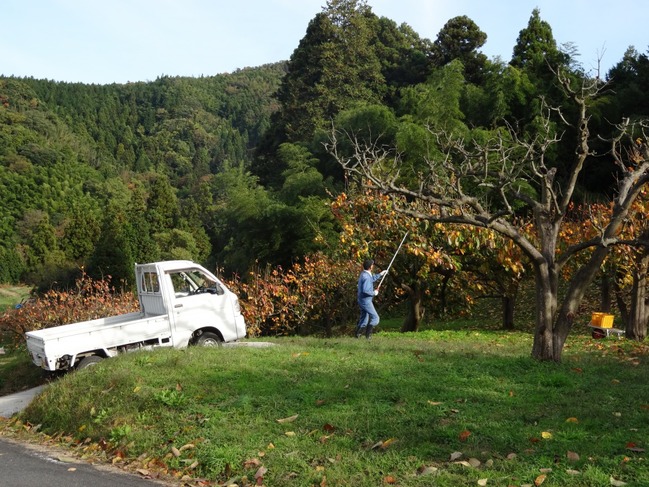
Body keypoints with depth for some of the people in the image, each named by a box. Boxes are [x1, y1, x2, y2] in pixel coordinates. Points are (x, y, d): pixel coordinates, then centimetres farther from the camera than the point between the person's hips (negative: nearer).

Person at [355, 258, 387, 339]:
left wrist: (380, 274, 30)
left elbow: (372, 279, 30)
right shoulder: (366, 277, -23)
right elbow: (365, 290, -31)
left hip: (362, 300, 10)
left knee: (364, 318, 18)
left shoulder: (364, 274, 9)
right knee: (375, 318, -3)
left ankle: (358, 334, 20)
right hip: (366, 301, -10)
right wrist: (374, 293, -17)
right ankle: (367, 334, -6)